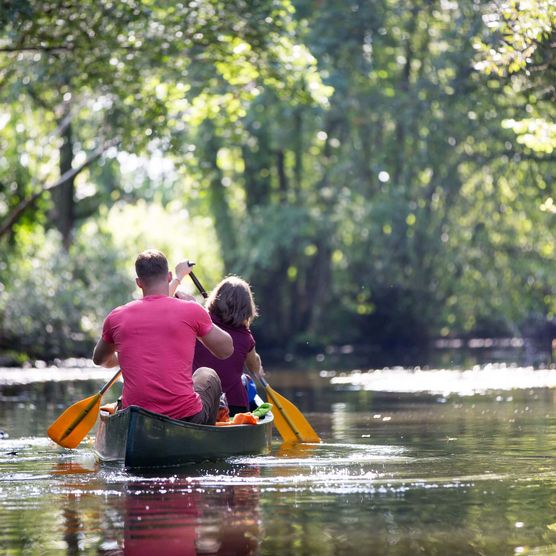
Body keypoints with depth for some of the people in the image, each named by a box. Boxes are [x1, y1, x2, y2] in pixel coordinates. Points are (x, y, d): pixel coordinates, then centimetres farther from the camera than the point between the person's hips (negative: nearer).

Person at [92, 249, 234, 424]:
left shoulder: (116, 318, 4)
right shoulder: (192, 310, -4)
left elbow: (99, 360, 25)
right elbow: (226, 350, 11)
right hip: (185, 415, -2)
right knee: (207, 375, 32)